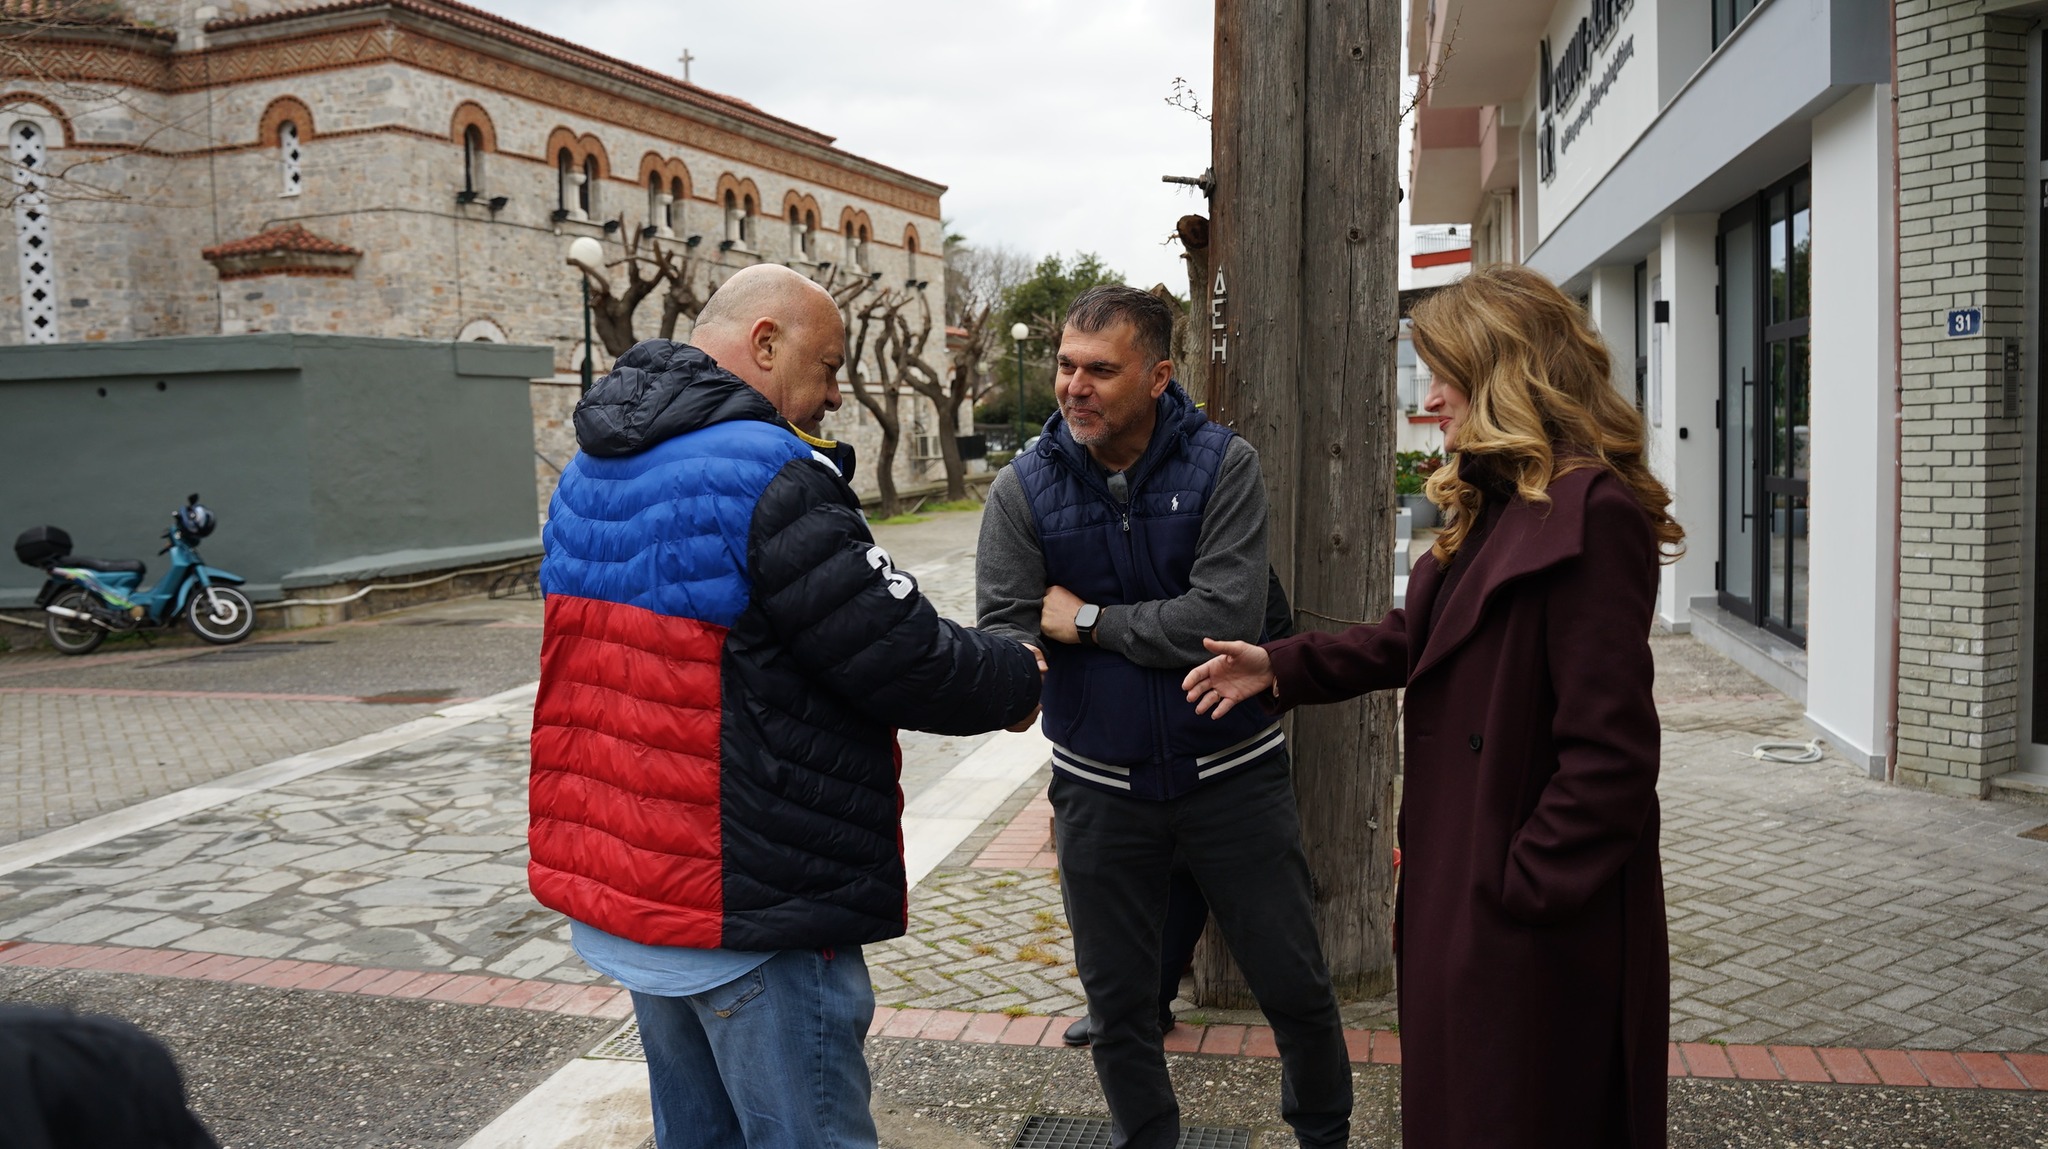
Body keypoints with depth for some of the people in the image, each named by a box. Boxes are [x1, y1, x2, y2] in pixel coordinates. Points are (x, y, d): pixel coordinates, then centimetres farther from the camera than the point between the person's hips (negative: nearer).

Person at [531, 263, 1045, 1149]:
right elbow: (906, 660, -19)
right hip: (751, 914, -9)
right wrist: (1019, 679, -1)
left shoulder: (589, 474, 10)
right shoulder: (770, 476, -19)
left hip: (612, 886, 9)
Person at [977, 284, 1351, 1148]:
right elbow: (1002, 629, -14)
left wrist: (1087, 621, -16)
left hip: (1231, 775, -1)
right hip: (1099, 787, 1)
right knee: (1118, 1007, 15)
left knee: (1295, 987, 11)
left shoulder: (1223, 465, -11)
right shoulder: (1023, 490, -6)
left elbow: (1227, 617, -23)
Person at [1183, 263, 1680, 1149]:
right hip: (1458, 886, 10)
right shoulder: (1495, 508, 11)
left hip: (1537, 919, -9)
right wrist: (1279, 670, 14)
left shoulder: (1591, 514, -21)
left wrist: (1526, 892, -20)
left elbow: (1608, 746, -24)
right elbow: (1414, 639, 20)